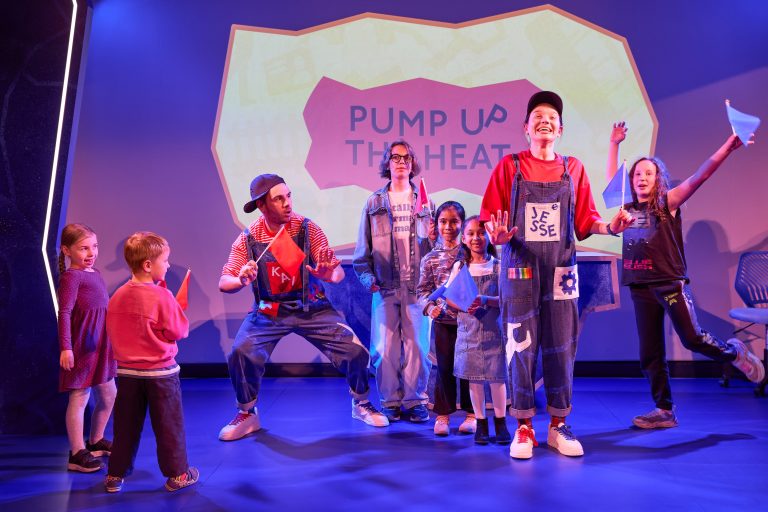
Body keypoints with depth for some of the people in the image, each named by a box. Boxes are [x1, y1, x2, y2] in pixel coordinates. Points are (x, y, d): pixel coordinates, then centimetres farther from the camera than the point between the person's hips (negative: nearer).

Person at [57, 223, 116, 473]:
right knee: (79, 398, -1)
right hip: (81, 347, -9)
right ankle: (77, 454, 10)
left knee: (108, 396, 17)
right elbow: (64, 313, -20)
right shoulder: (71, 276, -12)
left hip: (102, 346, 9)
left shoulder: (95, 273, 12)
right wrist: (65, 347, -27)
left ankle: (96, 441, 35)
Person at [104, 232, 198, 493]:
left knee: (126, 425, 16)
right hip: (160, 372, -5)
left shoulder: (118, 295, -1)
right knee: (169, 424, 8)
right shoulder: (162, 296, -19)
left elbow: (112, 331, 10)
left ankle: (115, 475, 27)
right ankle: (177, 474, 19)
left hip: (126, 370, 5)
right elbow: (180, 331, -14)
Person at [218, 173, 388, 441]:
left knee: (355, 351, -13)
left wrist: (330, 274, -39)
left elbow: (339, 273, -14)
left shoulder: (307, 229, -11)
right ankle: (247, 414, 10)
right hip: (268, 311, 1)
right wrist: (241, 280, -32)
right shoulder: (248, 238, -8)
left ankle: (361, 404, 20)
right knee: (240, 354, -22)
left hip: (311, 308, 0)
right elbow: (224, 283, -8)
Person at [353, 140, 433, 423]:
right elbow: (363, 245, 8)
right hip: (384, 286, 0)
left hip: (417, 285, 0)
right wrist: (366, 276, -2)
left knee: (417, 344, 2)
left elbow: (435, 243, 12)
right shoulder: (374, 203, 10)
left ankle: (415, 400, 15)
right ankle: (390, 401, 15)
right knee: (386, 346, 2)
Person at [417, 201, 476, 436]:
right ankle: (443, 414, 22)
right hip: (442, 320, 1)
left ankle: (471, 413, 24)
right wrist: (429, 306, -12)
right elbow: (423, 289, 5)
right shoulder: (430, 258, 2)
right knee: (444, 367, 8)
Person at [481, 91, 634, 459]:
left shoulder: (573, 169, 10)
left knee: (561, 348, 6)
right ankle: (524, 427, 14)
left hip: (560, 269, 2)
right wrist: (497, 235, -21)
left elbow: (584, 221, 9)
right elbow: (491, 218, 0)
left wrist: (609, 226, -11)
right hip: (520, 267, -2)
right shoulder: (509, 166, 3)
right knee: (521, 347, 1)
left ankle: (558, 426, 20)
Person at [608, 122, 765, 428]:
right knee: (650, 354, 6)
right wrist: (614, 144, 21)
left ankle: (734, 352, 27)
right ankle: (664, 411, 17)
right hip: (640, 288, 4)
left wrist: (729, 146, -18)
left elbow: (699, 176, -9)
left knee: (692, 339, -6)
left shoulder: (668, 203, 1)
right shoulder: (628, 208, 12)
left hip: (670, 284, -4)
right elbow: (611, 179, 22)